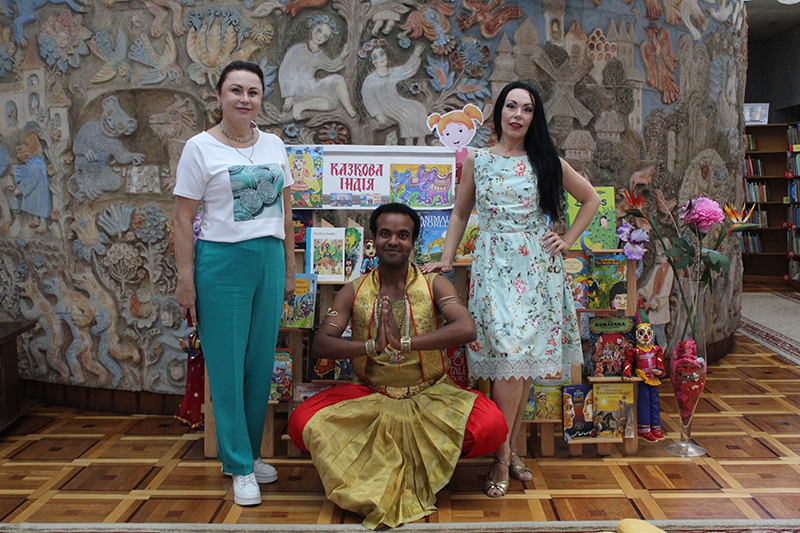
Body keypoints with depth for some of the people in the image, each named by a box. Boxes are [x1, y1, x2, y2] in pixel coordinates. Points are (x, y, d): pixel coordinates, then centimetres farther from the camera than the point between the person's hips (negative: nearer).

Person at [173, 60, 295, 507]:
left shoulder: (274, 145, 10)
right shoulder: (201, 148, -3)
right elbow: (184, 219, -5)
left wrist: (289, 269, 13)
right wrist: (186, 280, -9)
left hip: (269, 259, 5)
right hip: (222, 261, -4)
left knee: (261, 363, 10)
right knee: (228, 365, 1)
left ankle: (248, 453, 27)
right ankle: (240, 467, 14)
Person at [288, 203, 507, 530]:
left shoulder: (433, 285, -2)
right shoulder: (354, 292, 1)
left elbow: (467, 329, -21)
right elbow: (319, 345, -10)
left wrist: (404, 342, -30)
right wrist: (373, 345, -27)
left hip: (430, 395, -1)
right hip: (369, 397, 1)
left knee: (491, 426, -27)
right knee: (301, 423, -22)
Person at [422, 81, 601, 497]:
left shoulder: (547, 162, 8)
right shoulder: (477, 160, 9)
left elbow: (591, 199, 18)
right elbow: (460, 213, 15)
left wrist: (567, 239, 9)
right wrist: (446, 259, 8)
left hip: (537, 268, 2)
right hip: (494, 267, -1)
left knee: (524, 360, 1)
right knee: (510, 357, -12)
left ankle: (508, 449, 13)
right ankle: (503, 456, 0)